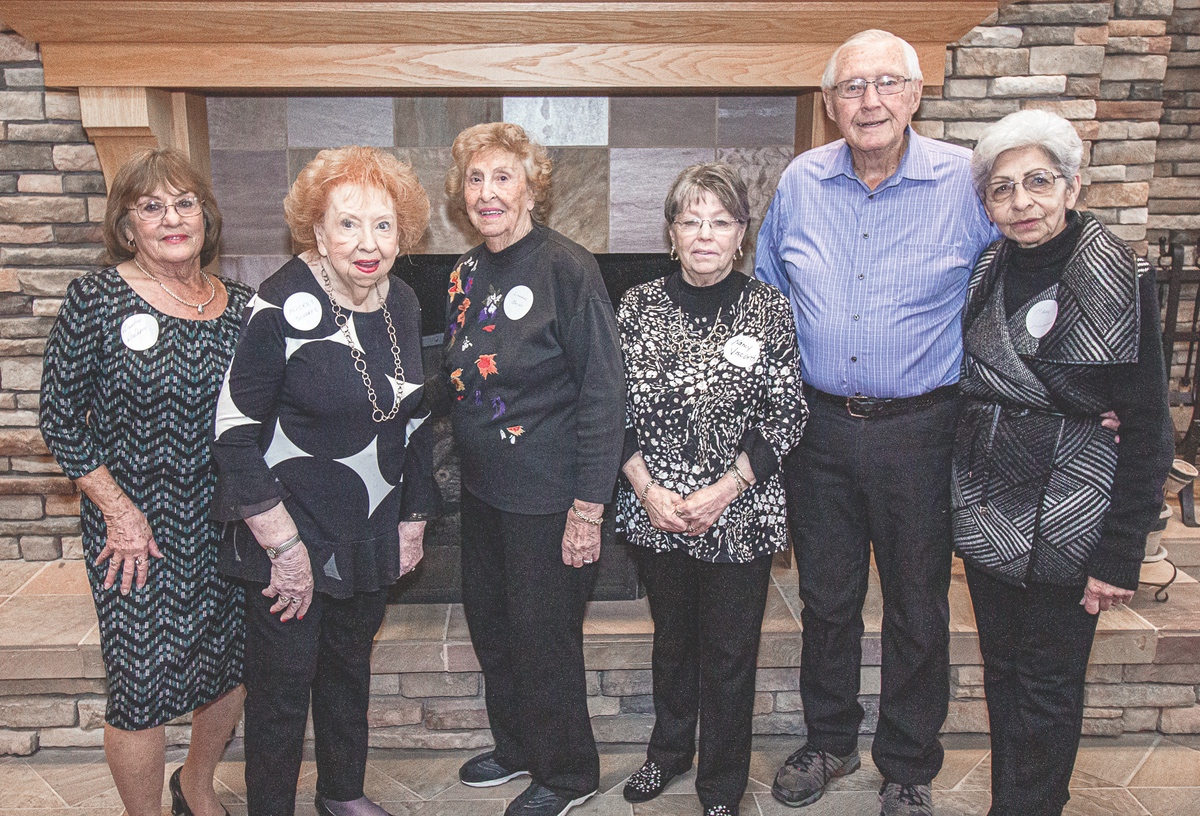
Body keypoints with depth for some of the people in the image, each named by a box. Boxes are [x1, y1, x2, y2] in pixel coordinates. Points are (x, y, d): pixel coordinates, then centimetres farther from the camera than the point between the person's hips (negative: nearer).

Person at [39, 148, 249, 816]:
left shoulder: (241, 306, 2)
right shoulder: (98, 299, -9)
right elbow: (61, 417, -6)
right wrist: (118, 509, -11)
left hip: (227, 526, 4)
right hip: (138, 530, -4)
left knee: (232, 666, 16)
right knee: (144, 687, 3)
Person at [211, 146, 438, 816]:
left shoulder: (404, 303, 0)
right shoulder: (283, 307, -19)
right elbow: (235, 434, -18)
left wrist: (414, 517, 11)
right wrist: (284, 545, -18)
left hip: (373, 535, 6)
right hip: (294, 535, -6)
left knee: (350, 663, 22)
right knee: (283, 681, 7)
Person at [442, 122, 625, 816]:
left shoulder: (568, 267, -17)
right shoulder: (468, 273, 6)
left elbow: (603, 393, -18)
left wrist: (588, 507, -20)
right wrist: (469, 461, 13)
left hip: (547, 497, -7)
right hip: (484, 487, 8)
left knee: (543, 636, 6)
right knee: (490, 623, 20)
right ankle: (517, 746, 43)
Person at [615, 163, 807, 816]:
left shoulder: (769, 308, -4)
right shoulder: (639, 306, 0)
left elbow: (787, 415, -5)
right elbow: (618, 411, 1)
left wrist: (724, 490, -13)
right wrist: (649, 490, -10)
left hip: (740, 512, -1)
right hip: (656, 511, 2)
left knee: (729, 653, 9)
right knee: (672, 638, 20)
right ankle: (669, 751, 44)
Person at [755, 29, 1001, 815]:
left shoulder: (966, 182, -8)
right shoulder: (800, 183, 1)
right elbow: (767, 293, 14)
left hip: (919, 430, -2)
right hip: (818, 426, 3)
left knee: (917, 609, 11)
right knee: (826, 596, 16)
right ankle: (830, 742, 38)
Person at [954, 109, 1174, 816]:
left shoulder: (1120, 280, -14)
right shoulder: (988, 271, 4)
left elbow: (1148, 431, -13)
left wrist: (1119, 556, -14)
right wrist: (961, 485, 11)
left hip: (1064, 524, -5)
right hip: (986, 512, 6)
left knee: (1047, 686, 8)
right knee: (1002, 670, 18)